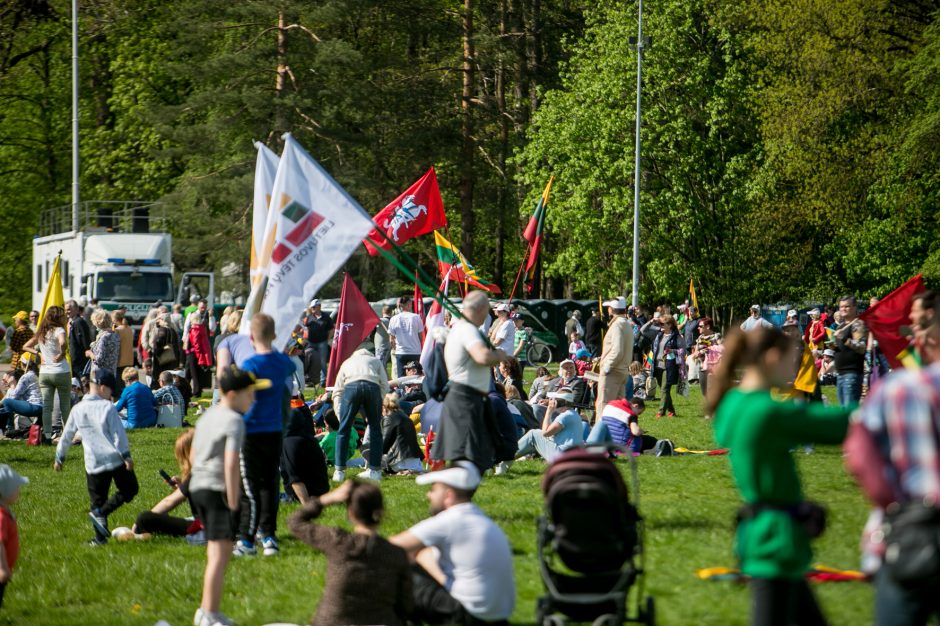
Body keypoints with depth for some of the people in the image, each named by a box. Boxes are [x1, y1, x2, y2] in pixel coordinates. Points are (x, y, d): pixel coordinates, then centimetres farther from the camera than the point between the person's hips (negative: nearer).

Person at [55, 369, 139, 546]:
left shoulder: (78, 410, 7)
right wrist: (126, 455, -8)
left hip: (93, 464, 4)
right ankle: (101, 513, -8)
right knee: (129, 489, 11)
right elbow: (119, 434, -12)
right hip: (115, 460, -4)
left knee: (98, 499, 12)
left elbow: (67, 436, 13)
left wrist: (59, 458, 24)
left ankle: (100, 537, 2)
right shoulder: (107, 407, -7)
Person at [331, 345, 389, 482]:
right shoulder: (375, 361, 35)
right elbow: (385, 385, 20)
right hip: (373, 387, 0)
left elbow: (337, 390, 28)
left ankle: (339, 471, 1)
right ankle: (375, 470, 14)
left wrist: (339, 411, 25)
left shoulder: (347, 362, 37)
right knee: (375, 429, 13)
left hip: (351, 387, 0)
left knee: (344, 429, 7)